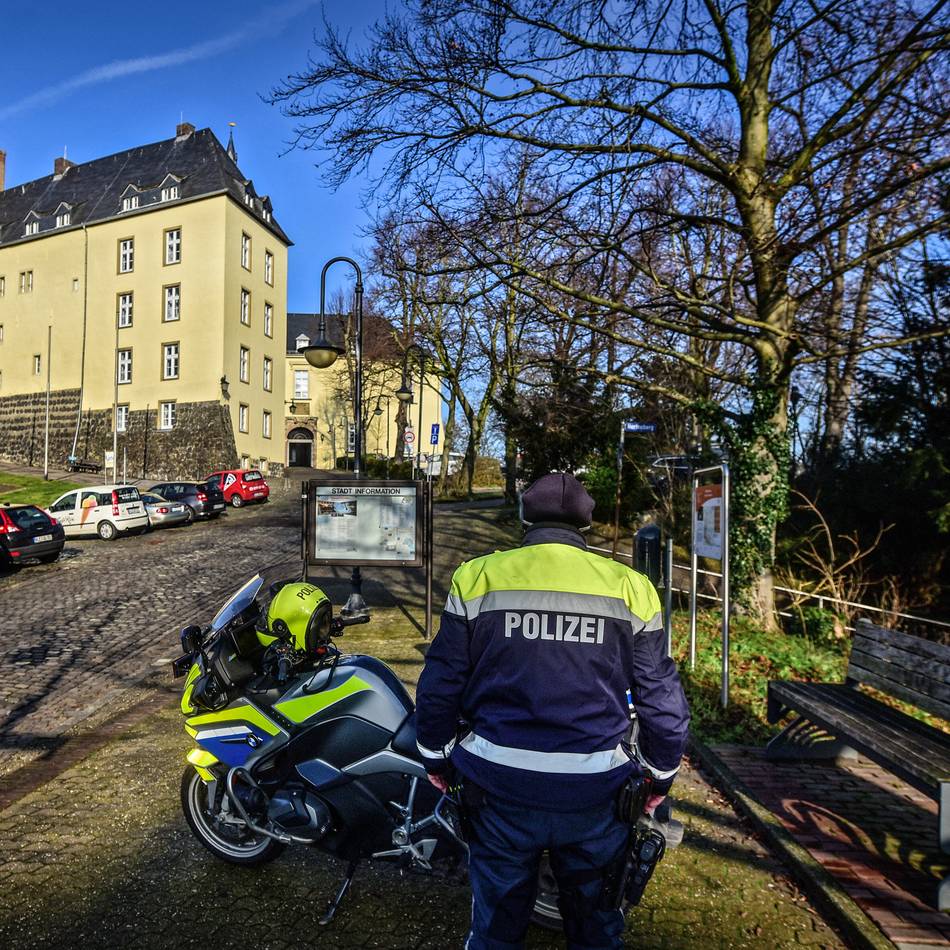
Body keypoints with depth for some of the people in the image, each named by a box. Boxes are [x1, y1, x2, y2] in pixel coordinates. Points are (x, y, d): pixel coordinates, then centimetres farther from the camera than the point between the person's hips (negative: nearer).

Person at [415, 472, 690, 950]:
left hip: (500, 787, 0)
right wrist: (661, 772, 15)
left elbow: (441, 681, -2)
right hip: (595, 796, 1)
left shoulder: (478, 577, -7)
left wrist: (435, 754, 13)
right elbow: (661, 696, 1)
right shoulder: (630, 587, -5)